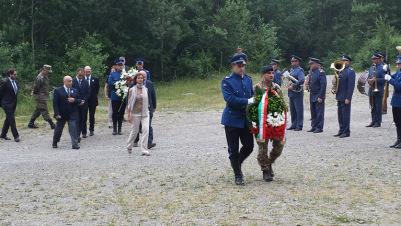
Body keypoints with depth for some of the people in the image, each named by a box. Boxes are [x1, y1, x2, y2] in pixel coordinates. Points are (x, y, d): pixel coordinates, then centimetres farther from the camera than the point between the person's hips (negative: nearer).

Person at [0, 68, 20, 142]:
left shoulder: (15, 82, 8)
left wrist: (15, 102, 13)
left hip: (13, 103, 8)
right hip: (7, 103, -8)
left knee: (8, 119, 14)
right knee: (11, 119, -9)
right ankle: (16, 136, -7)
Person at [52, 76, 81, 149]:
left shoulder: (75, 91, 8)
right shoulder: (58, 91, -3)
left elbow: (79, 101, 7)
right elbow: (55, 103, -7)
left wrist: (74, 100, -16)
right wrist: (57, 114, -14)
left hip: (72, 114, 2)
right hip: (61, 114, -2)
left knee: (73, 129, -8)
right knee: (58, 129, 12)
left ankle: (75, 144, -8)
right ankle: (55, 143, 29)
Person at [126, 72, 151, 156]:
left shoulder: (145, 89, 4)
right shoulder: (132, 90, -4)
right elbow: (129, 103, -3)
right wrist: (129, 115, -5)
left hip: (145, 113, 2)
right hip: (136, 113, -2)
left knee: (146, 130, -12)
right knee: (134, 131, 8)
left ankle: (144, 150, -9)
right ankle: (129, 146, 33)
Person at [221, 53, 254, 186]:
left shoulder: (248, 79, 6)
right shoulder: (227, 81, -10)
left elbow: (252, 96, 15)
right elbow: (230, 99, -20)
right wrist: (247, 101, -20)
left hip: (246, 119, 5)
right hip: (232, 120, -5)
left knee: (249, 146, 8)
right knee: (233, 149, 3)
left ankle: (237, 164, 35)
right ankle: (237, 175, 17)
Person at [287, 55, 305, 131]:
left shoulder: (300, 70, -11)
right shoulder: (292, 69, 15)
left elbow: (302, 80, -24)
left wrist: (293, 86, -24)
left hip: (297, 93, -9)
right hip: (291, 93, 9)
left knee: (299, 110, -3)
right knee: (292, 110, 12)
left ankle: (299, 126, 1)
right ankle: (294, 125, 20)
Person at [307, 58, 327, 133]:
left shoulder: (320, 72, -13)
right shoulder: (312, 72, 12)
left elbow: (323, 85, -17)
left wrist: (320, 97, -19)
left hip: (319, 96, -8)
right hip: (312, 96, 8)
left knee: (319, 113, -3)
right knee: (313, 112, 13)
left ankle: (319, 128, 2)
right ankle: (313, 127, 20)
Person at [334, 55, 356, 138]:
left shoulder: (350, 71, -11)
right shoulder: (341, 71, 15)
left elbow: (351, 85, -16)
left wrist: (348, 98, -20)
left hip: (345, 97, -8)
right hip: (339, 96, 8)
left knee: (345, 114, -3)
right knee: (340, 114, 13)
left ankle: (346, 132, 3)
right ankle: (341, 130, 21)